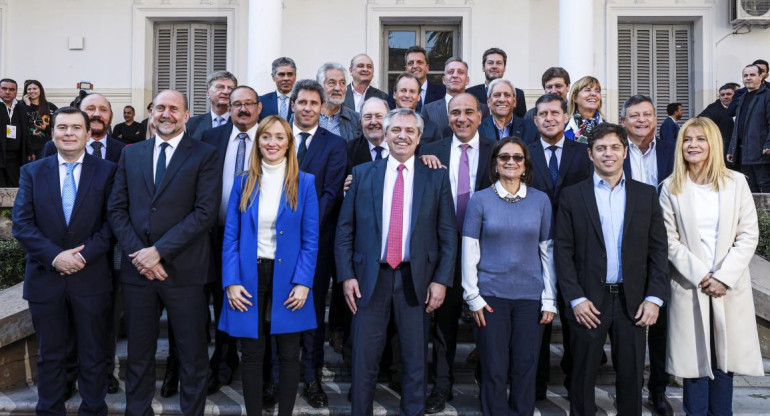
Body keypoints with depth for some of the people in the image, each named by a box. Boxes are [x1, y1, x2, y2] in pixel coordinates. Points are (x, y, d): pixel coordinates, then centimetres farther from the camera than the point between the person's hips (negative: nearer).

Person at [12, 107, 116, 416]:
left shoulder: (107, 171, 0)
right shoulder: (32, 172, 6)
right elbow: (21, 223, -2)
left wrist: (84, 255, -17)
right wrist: (54, 257, -15)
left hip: (91, 277, -1)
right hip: (45, 277, 2)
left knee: (93, 356, 10)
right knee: (50, 355, 15)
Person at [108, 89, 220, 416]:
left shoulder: (205, 155, -1)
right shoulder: (131, 153, 11)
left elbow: (205, 212, -10)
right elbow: (117, 208, 7)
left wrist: (159, 251, -14)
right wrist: (138, 253, -7)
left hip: (184, 269, -3)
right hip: (137, 267, 4)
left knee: (193, 355, 6)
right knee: (139, 353, 14)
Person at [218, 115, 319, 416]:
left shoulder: (304, 183, 1)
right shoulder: (243, 182, 5)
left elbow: (310, 239, -2)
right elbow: (230, 237, 3)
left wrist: (302, 282, -11)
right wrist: (231, 281, -7)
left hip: (287, 277, -1)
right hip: (249, 276, 1)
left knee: (289, 354, 8)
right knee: (252, 354, 9)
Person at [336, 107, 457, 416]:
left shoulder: (437, 177, 4)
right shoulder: (362, 174, 6)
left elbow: (448, 235, 2)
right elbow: (345, 230, 5)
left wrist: (441, 280, -5)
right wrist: (347, 275, -3)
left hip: (416, 279, 0)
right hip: (370, 277, 0)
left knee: (415, 360, 11)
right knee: (364, 359, 7)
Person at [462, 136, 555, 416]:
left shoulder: (541, 200, 3)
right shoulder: (480, 200, -1)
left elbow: (547, 251, 4)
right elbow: (469, 251, 0)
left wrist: (550, 300, 1)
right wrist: (473, 297, -4)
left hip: (531, 296, 1)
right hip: (491, 296, -1)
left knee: (526, 369, 8)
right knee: (494, 369, 6)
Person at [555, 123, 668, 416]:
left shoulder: (646, 194, 7)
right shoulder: (572, 196, 1)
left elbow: (658, 249, 5)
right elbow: (563, 251, -3)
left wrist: (654, 298, -3)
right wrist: (575, 299, -9)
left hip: (633, 302, 2)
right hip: (588, 302, -1)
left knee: (632, 378, 10)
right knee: (583, 378, 9)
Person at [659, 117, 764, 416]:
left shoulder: (736, 182, 3)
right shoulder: (671, 188, 0)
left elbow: (749, 235, -1)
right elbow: (670, 241, -3)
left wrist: (724, 277, -10)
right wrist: (700, 275, -11)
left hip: (730, 287, 1)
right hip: (689, 286, -1)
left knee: (724, 358, 7)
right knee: (695, 359, 3)